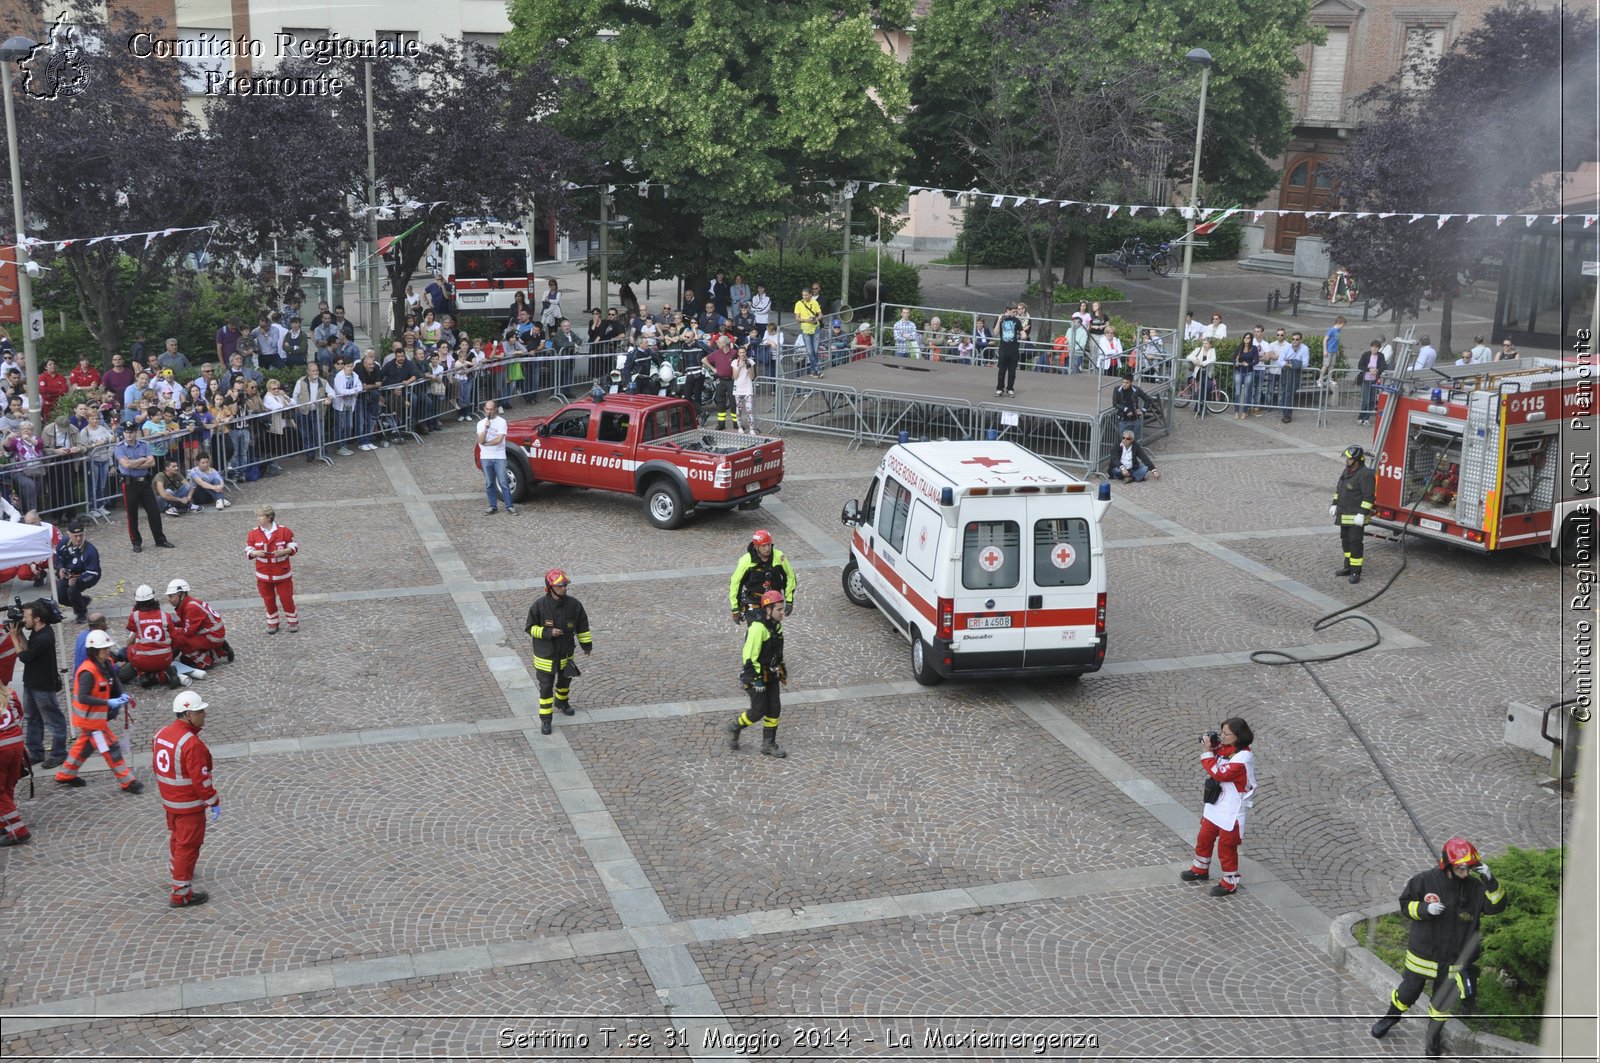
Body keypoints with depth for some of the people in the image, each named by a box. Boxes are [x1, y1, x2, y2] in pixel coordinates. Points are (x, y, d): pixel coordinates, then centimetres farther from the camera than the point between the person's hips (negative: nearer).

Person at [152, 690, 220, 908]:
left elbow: (156, 767, 12)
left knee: (176, 836, 29)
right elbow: (200, 779, -25)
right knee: (188, 845, 1)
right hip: (189, 804, -9)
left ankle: (177, 869, 52)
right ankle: (181, 893, 6)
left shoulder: (161, 734, 1)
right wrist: (214, 802, -15)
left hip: (169, 800, 9)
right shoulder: (192, 744, -27)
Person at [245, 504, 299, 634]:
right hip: (264, 575, 2)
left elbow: (294, 546, -3)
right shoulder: (253, 533, -6)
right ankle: (272, 623, 29)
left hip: (282, 573, -2)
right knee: (269, 599, 13)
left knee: (286, 598, 5)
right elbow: (248, 550, 0)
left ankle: (293, 621, 24)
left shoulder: (284, 531, -11)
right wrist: (255, 553, -22)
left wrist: (284, 551, -22)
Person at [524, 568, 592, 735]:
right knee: (546, 687, 2)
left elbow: (582, 625, 3)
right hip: (545, 655, -3)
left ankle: (562, 702, 52)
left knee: (565, 681, 24)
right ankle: (545, 719, 13)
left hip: (565, 654, 4)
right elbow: (530, 627, -10)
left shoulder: (573, 605, -12)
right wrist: (548, 632, -25)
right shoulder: (539, 605, -20)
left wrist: (587, 644, 7)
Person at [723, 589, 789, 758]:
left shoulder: (776, 625, 5)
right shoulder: (758, 628, -25)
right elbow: (749, 656, -25)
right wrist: (756, 679, -23)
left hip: (771, 675, 8)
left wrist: (782, 669, 22)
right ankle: (734, 727, 23)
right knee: (758, 711, -3)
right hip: (756, 675, -8)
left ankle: (768, 744, 18)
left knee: (774, 709, 7)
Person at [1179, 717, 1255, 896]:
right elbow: (1213, 766, 11)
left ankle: (1230, 883, 18)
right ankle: (1200, 870, 41)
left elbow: (1219, 773, -28)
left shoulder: (1243, 757, -25)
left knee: (1226, 847, 3)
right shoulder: (1224, 748, 0)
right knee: (1204, 838, 22)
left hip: (1231, 811, -9)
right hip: (1216, 805, 9)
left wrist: (1207, 752, -23)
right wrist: (1209, 748, -5)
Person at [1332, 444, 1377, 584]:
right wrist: (1335, 504, 16)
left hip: (1356, 516, -9)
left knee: (1355, 542, -7)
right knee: (1346, 541, 15)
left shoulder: (1365, 474, -18)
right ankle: (1348, 567, 26)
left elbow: (1369, 496, -21)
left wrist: (1362, 514, -24)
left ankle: (1356, 572, -2)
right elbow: (1339, 489, 21)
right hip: (1345, 515, 9)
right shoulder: (1347, 471, 10)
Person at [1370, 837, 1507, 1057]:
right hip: (1422, 954, -1)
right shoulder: (1425, 880, -14)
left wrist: (1490, 880, -28)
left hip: (1454, 959, 1)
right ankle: (1391, 1017, 43)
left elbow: (1497, 905, -14)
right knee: (1408, 992, 15)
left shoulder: (1475, 887, -9)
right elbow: (1405, 905, -6)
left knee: (1442, 1002, 15)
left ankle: (1434, 1035, 39)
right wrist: (1424, 909, -25)